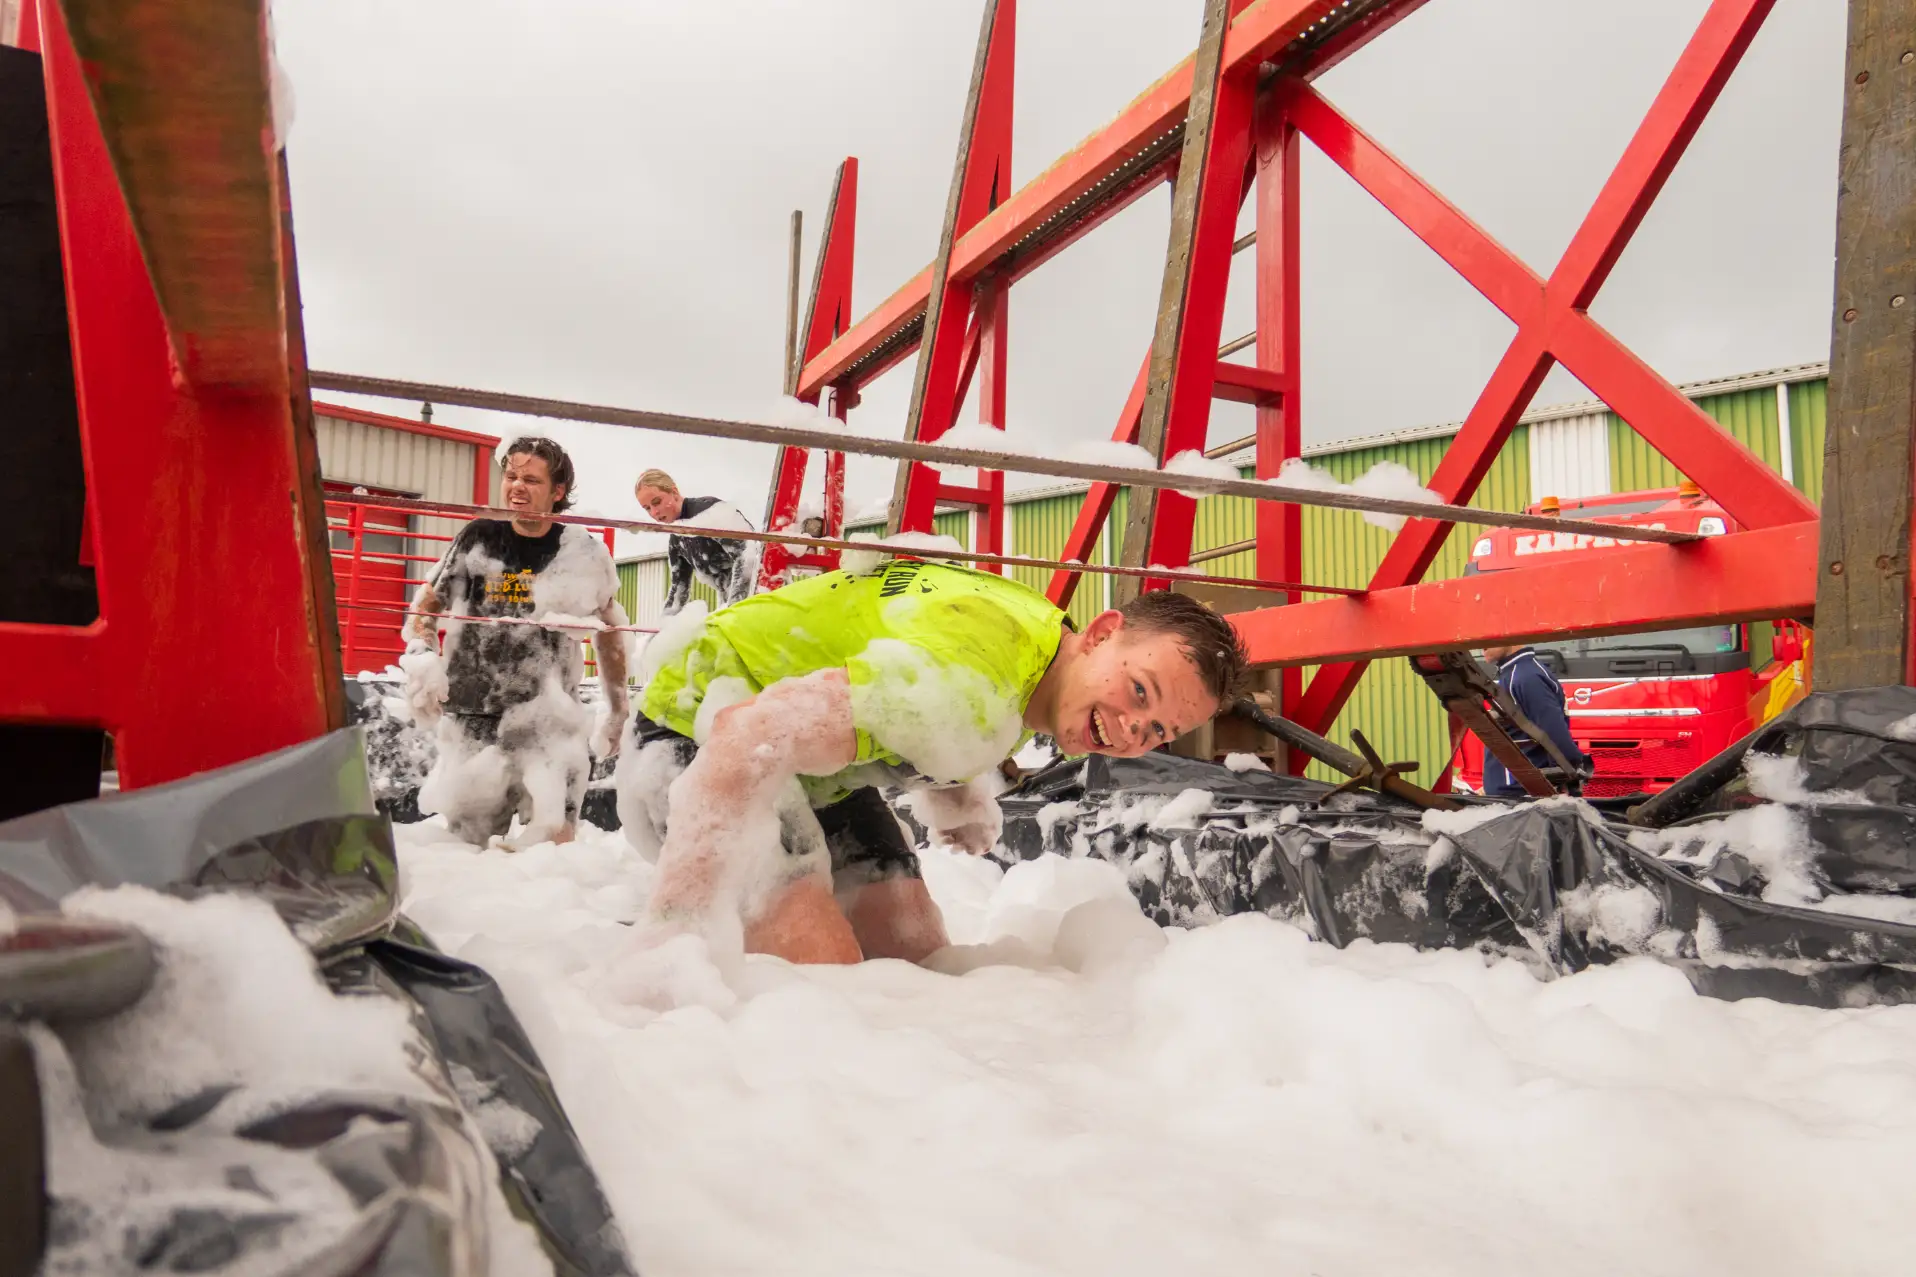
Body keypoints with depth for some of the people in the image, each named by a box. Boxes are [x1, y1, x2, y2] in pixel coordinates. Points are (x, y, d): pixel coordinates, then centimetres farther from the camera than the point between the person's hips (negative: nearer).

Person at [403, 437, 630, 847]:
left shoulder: (585, 554, 1)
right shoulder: (477, 539, 2)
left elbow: (609, 632, 13)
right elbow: (425, 605, 12)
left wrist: (618, 711, 16)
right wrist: (421, 658, -7)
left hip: (551, 720, -1)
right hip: (472, 720, 2)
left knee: (554, 844, -13)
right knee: (469, 847, 10)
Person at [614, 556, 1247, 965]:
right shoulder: (975, 680, -35)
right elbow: (755, 732, -41)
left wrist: (961, 798, 6)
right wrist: (681, 928, -42)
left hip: (818, 772, 9)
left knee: (920, 962, 3)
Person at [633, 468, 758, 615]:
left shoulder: (709, 509, -13)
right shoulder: (676, 540, 12)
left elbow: (748, 555, -24)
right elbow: (679, 585, 20)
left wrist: (731, 608, -29)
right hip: (731, 603, 8)